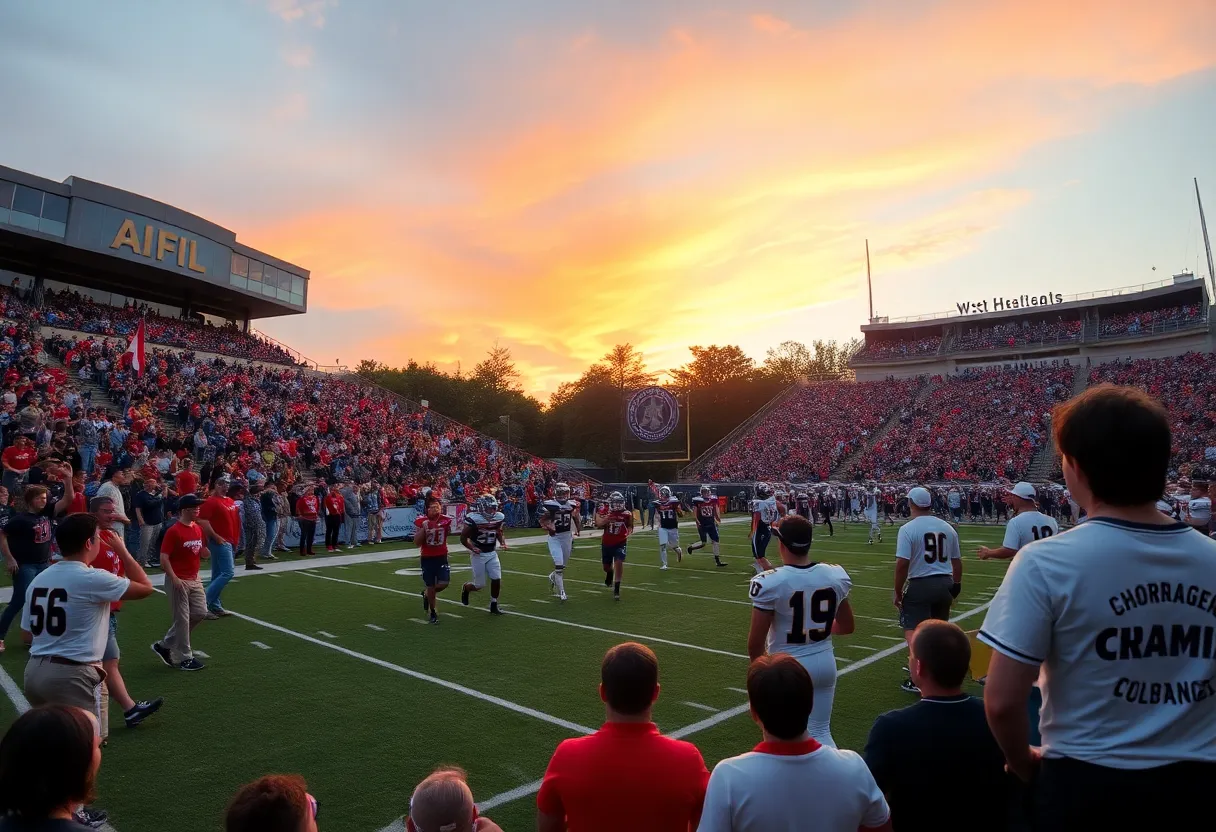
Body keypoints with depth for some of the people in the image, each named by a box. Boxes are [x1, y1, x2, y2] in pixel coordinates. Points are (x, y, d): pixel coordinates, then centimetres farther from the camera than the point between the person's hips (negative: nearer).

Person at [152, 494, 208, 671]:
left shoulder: (198, 529, 7)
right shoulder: (174, 531, -16)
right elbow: (164, 558, -18)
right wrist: (174, 578, -22)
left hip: (194, 579, 8)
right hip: (178, 581, -8)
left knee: (200, 612, 8)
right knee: (182, 618, 0)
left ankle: (165, 645, 24)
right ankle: (183, 658, 13)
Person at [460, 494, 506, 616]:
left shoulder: (498, 517, -4)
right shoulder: (473, 519, -20)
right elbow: (463, 538, -12)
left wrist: (502, 542, -7)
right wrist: (472, 548, -27)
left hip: (492, 553, 4)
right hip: (478, 555, -4)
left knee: (497, 579, -4)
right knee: (479, 585, 1)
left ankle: (494, 606, 14)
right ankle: (466, 588, 35)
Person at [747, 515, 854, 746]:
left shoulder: (770, 583, -22)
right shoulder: (835, 576, -6)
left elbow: (755, 644, -17)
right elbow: (847, 627, 9)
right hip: (824, 663, 4)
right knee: (820, 732, 18)